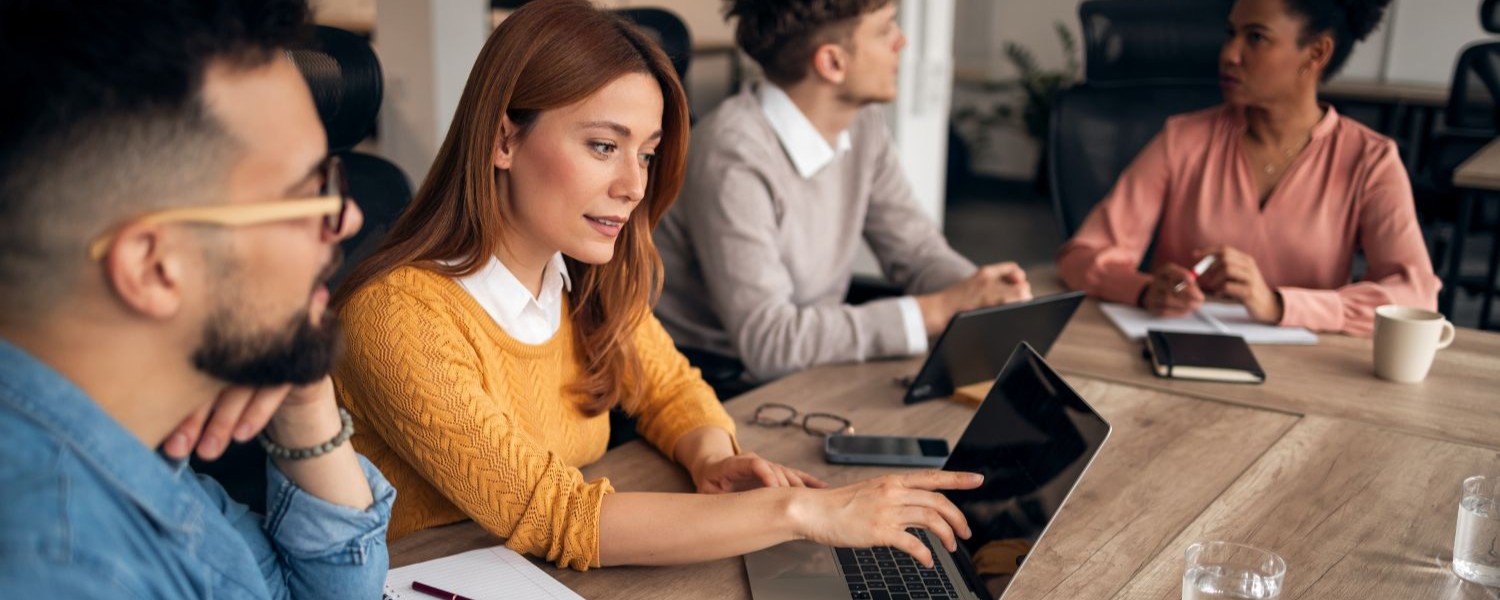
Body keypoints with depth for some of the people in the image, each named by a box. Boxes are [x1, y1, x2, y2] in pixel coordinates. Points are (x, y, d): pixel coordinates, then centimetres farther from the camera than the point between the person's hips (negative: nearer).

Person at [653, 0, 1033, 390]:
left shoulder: (862, 124, 1)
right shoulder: (735, 158, -25)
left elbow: (917, 252, 8)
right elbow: (767, 342, -29)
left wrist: (983, 293, -14)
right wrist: (939, 310, -25)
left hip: (808, 367, 7)